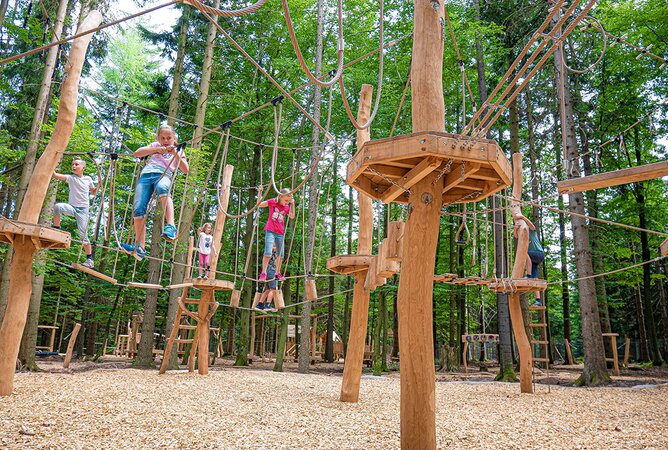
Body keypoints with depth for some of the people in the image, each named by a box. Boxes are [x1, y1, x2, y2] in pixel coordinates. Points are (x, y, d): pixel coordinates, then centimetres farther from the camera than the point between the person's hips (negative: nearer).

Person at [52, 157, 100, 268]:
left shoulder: (88, 179, 9)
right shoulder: (70, 177, 5)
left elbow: (94, 192, 20)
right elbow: (54, 175, -10)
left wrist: (99, 183, 5)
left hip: (83, 209, -1)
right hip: (72, 207, 1)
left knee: (83, 235, -4)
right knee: (57, 206, -34)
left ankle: (90, 259, 5)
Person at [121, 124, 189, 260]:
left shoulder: (178, 151, 26)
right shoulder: (155, 146, 30)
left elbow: (185, 170, 11)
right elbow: (136, 153, 16)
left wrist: (176, 154, 1)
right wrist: (156, 149, 5)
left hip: (163, 175, -3)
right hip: (146, 175, 3)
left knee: (162, 189, -42)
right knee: (138, 209, -17)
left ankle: (170, 226, -56)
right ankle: (140, 248, -15)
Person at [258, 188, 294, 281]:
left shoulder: (286, 207, 8)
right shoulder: (272, 202, -4)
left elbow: (292, 216, 11)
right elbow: (259, 204, -2)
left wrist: (292, 204, 5)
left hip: (280, 233, 5)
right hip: (270, 231, -5)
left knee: (280, 254, 10)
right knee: (268, 253, -17)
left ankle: (278, 273, 24)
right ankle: (263, 273, -10)